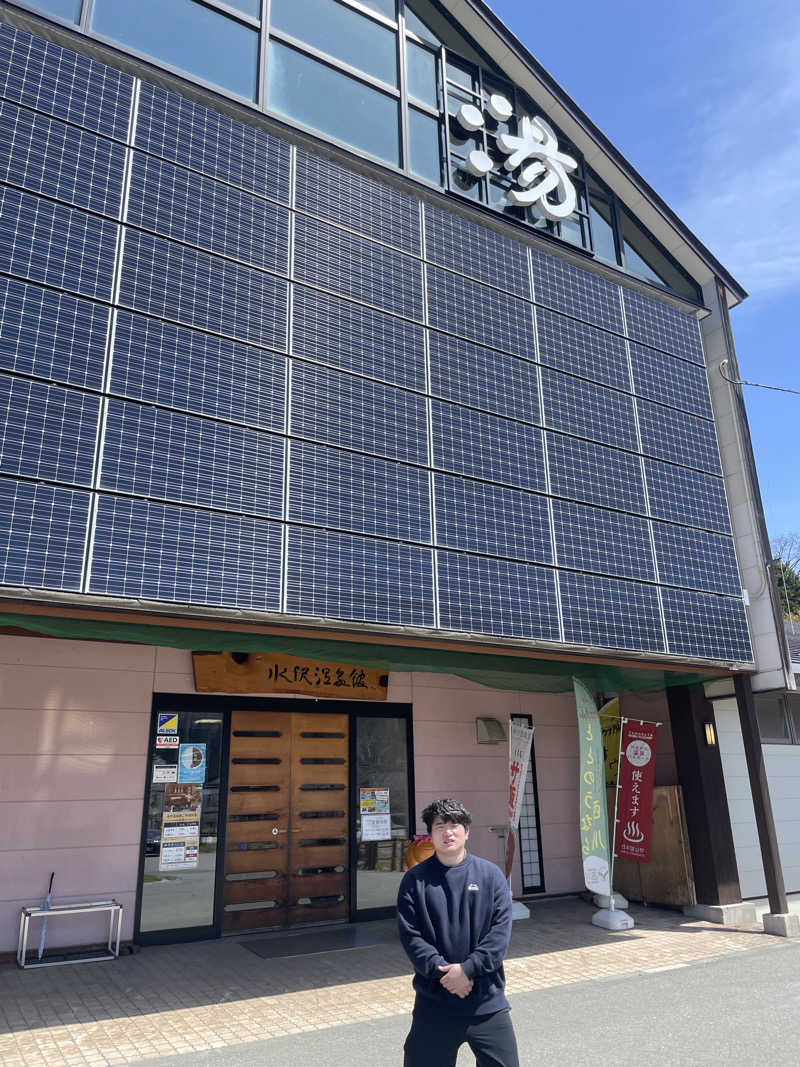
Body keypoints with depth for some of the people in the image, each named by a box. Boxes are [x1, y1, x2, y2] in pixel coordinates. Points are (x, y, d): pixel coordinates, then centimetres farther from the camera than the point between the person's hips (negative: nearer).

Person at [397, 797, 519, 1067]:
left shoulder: (490, 874, -1)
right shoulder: (415, 879, -2)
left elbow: (501, 931, -7)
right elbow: (409, 934, -6)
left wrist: (468, 969, -16)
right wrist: (440, 969, -18)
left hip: (487, 1002, 1)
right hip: (434, 1002, 0)